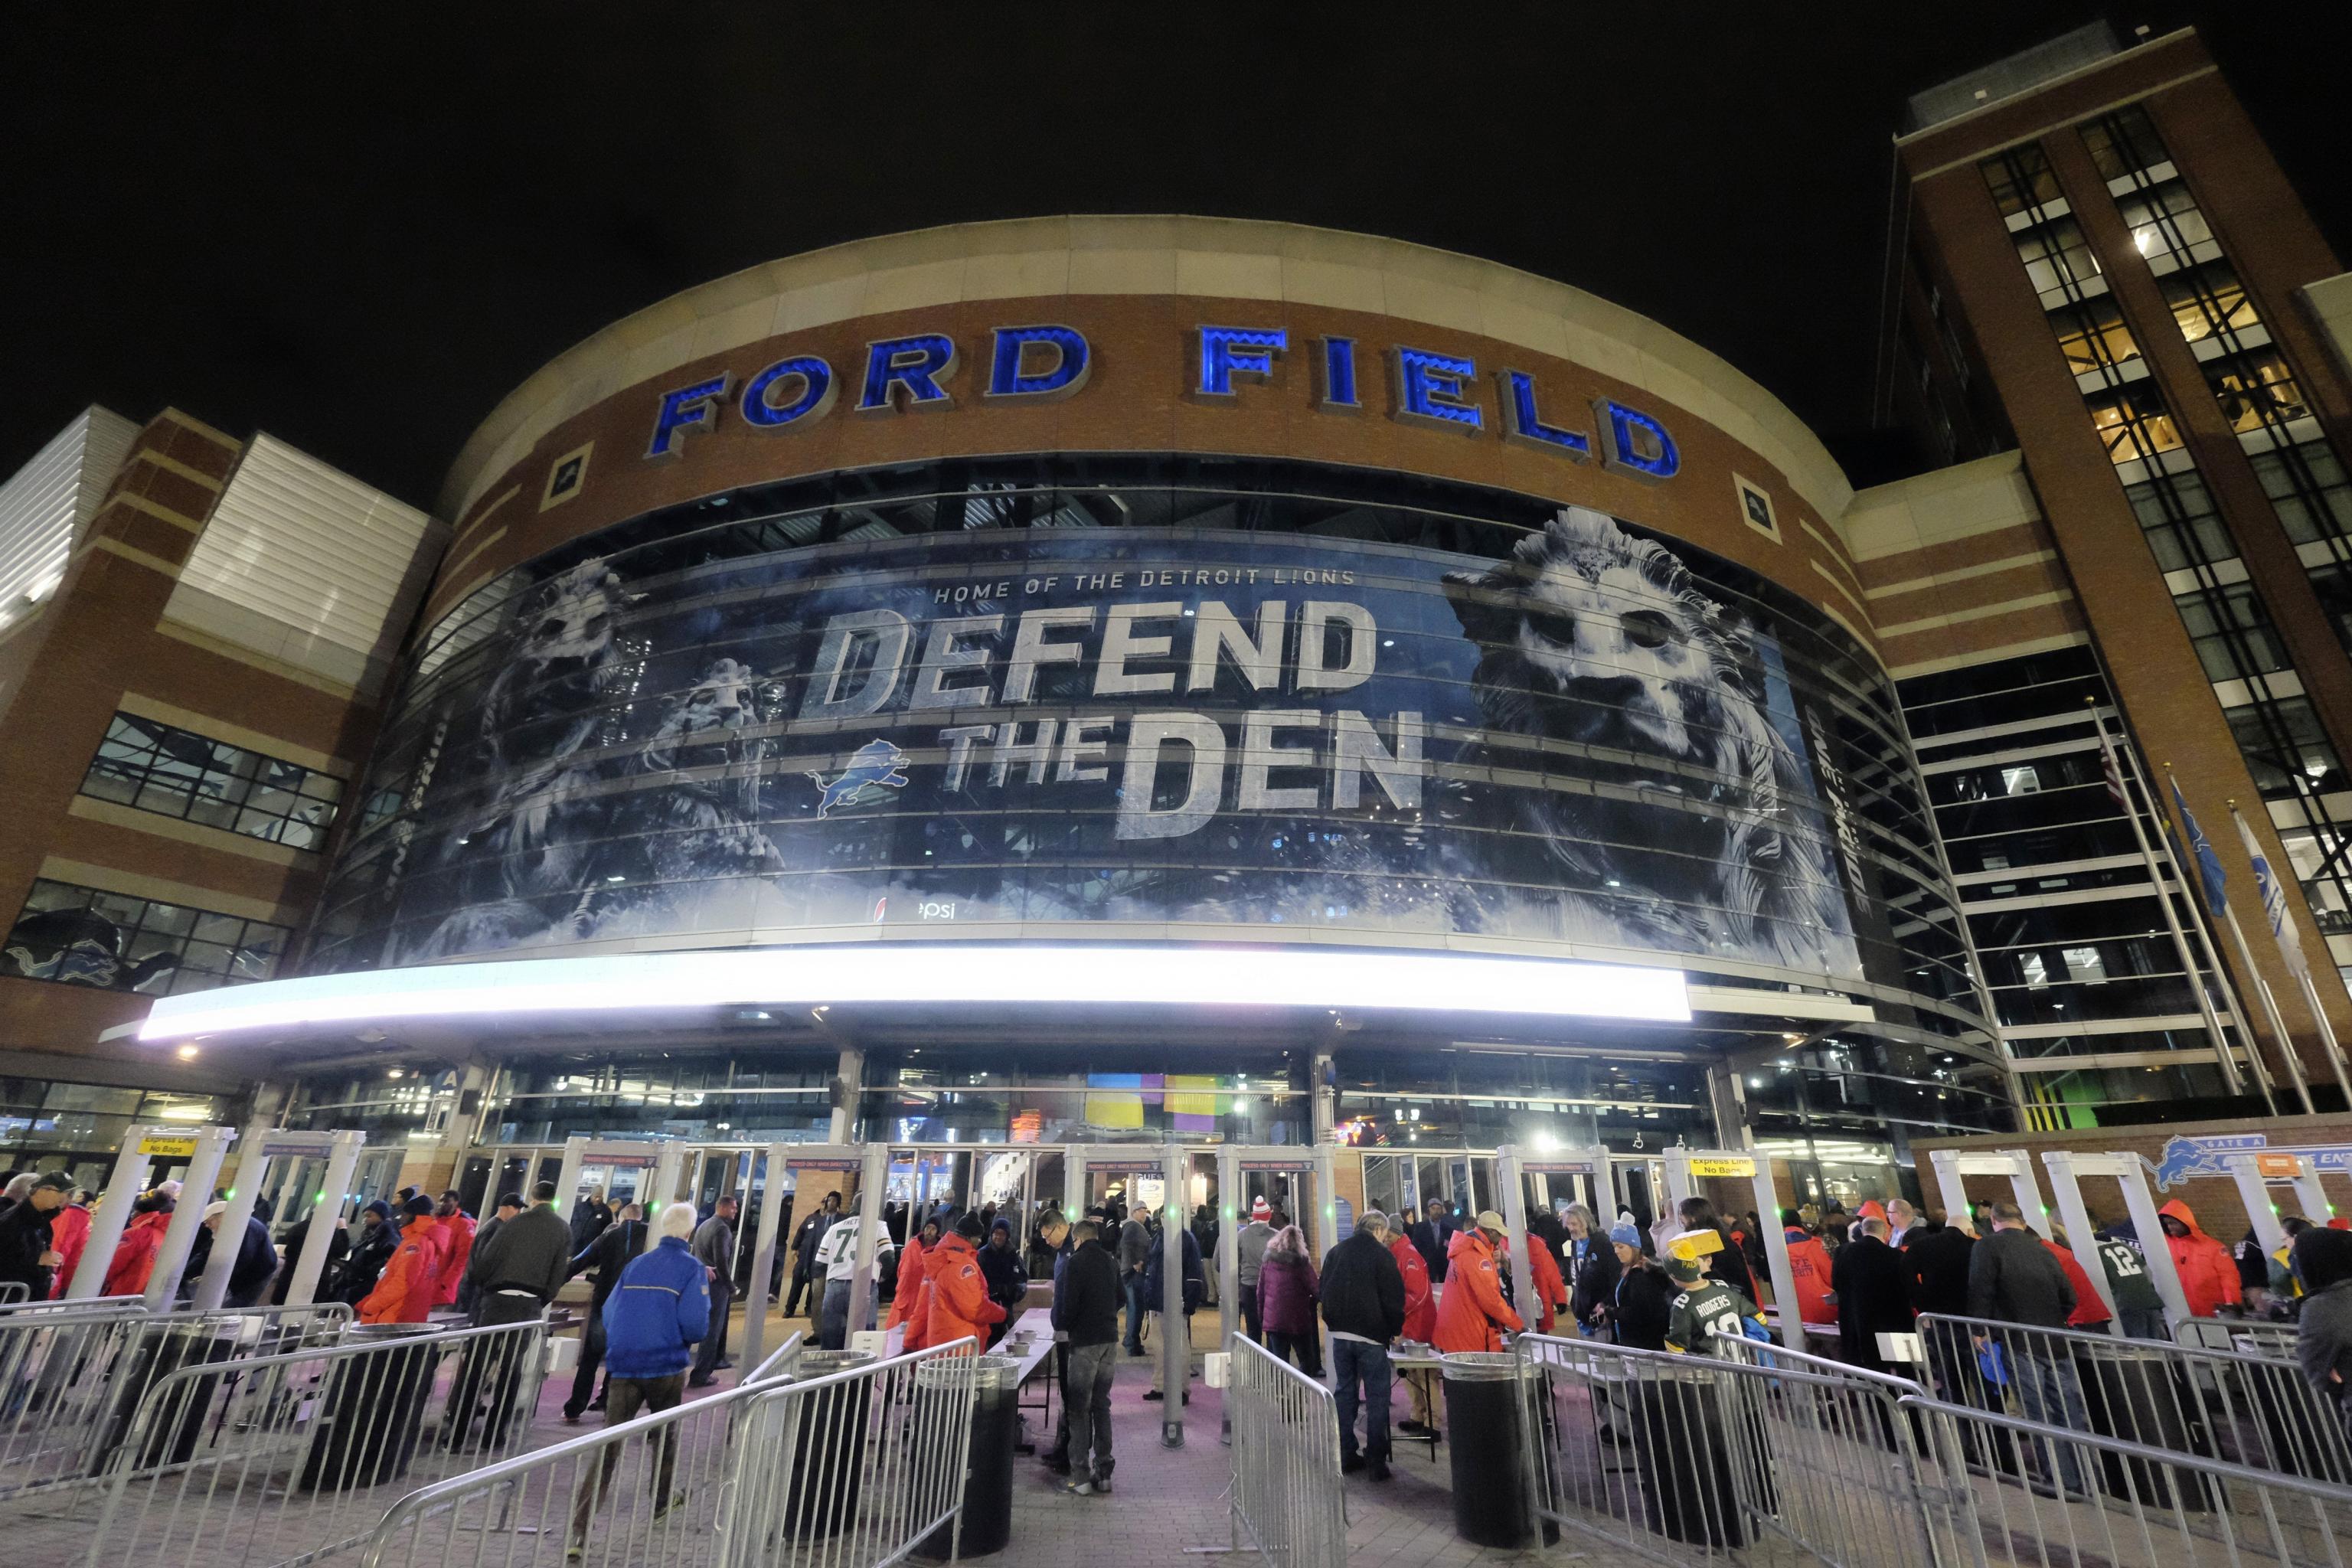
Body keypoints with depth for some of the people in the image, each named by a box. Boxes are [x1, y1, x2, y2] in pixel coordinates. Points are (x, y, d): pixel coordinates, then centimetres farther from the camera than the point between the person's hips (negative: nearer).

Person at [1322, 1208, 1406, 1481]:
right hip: (1371, 1335, -5)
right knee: (1377, 1398, 4)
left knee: (1344, 1391, 13)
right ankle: (1376, 1462, 5)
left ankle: (1346, 1455, 18)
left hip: (1340, 1333, 5)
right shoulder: (1382, 1255, -10)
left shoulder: (1335, 1253, 8)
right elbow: (1393, 1298, -9)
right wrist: (1395, 1329, 5)